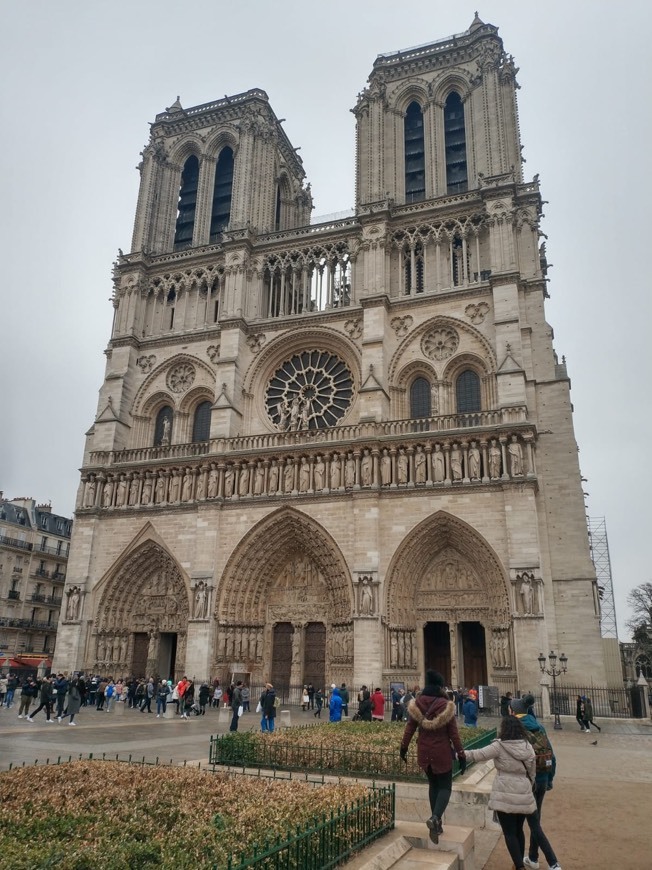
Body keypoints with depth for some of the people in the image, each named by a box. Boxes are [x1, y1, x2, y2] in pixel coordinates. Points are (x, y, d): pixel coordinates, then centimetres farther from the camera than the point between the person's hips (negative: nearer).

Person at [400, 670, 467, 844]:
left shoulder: (416, 704, -7)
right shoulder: (446, 706, -16)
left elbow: (409, 729, -2)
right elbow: (453, 734, -11)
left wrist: (403, 748, 10)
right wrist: (461, 755, -3)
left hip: (424, 752, 3)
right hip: (442, 753, -3)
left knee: (433, 784, 21)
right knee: (445, 786, 9)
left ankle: (436, 823, 21)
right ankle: (435, 817, -15)